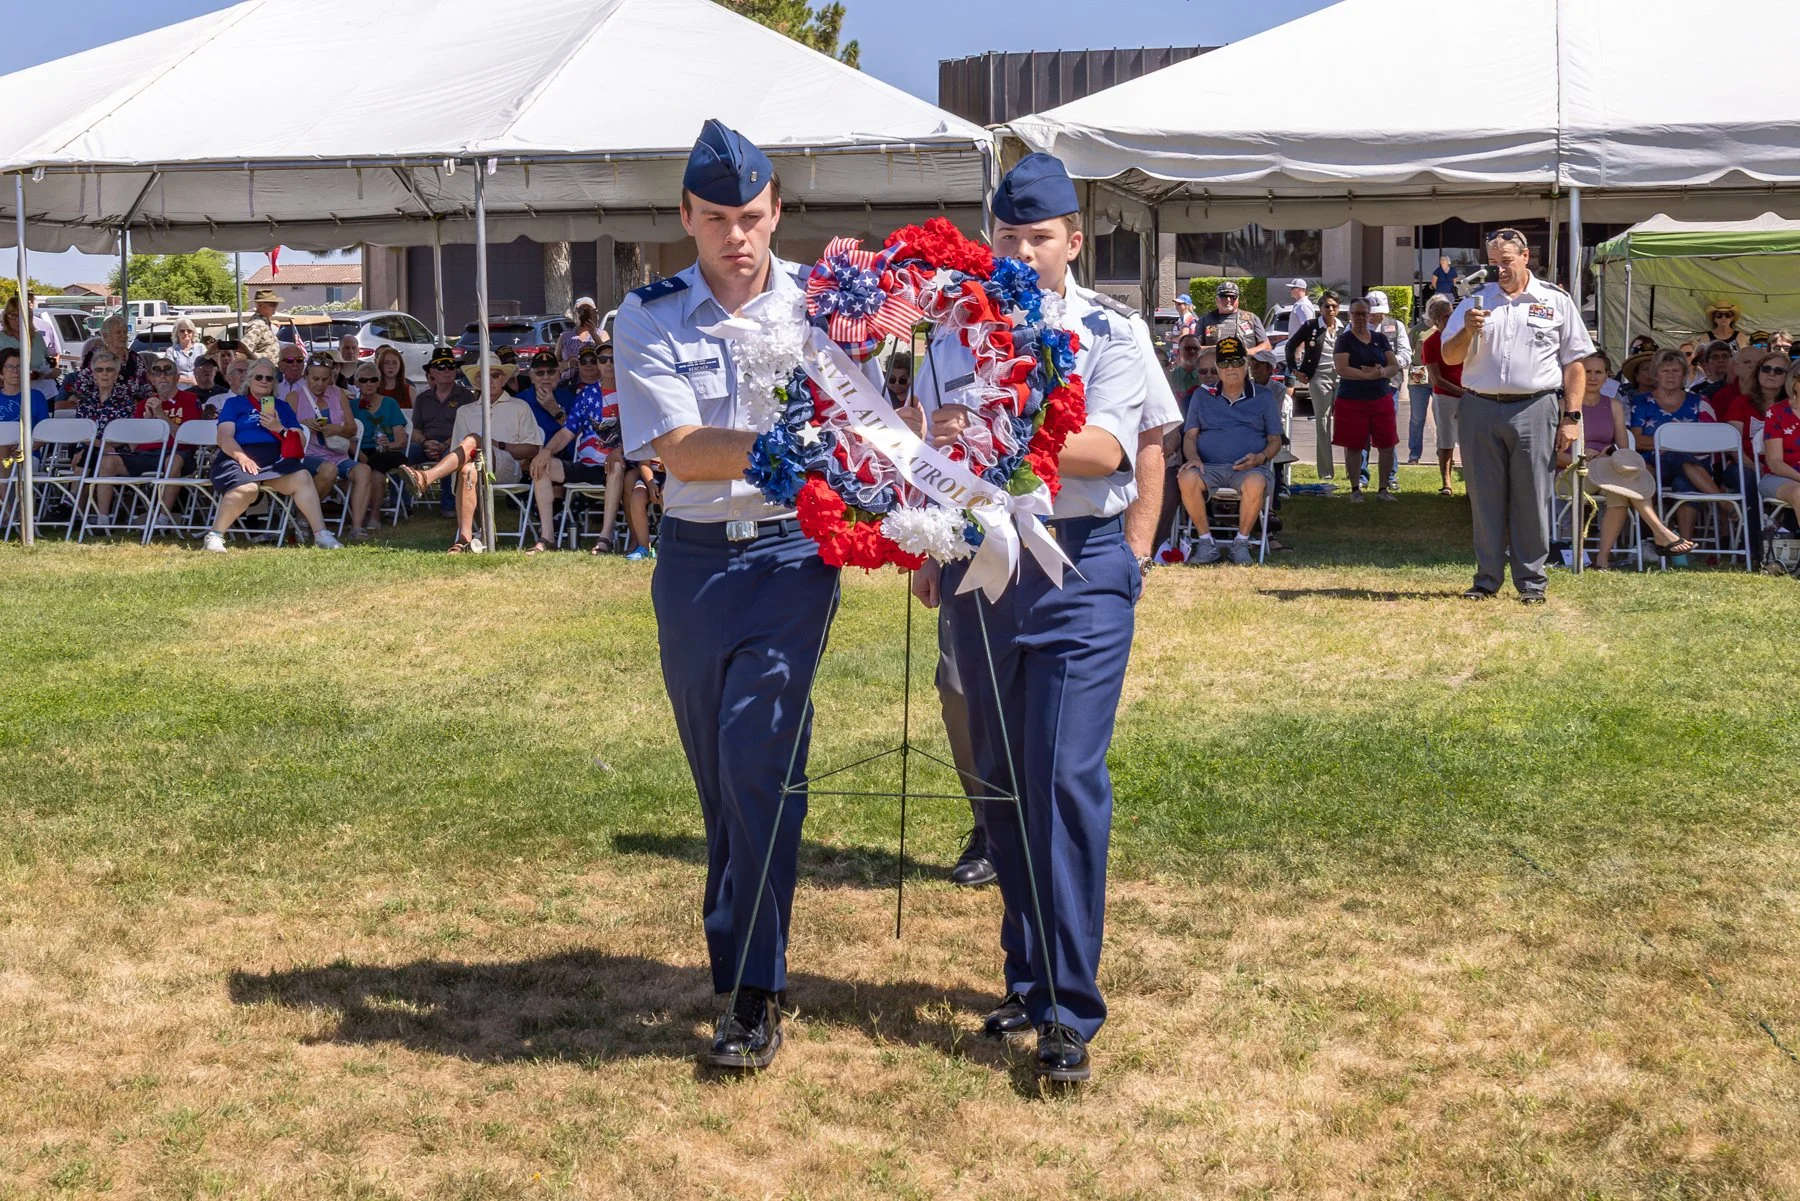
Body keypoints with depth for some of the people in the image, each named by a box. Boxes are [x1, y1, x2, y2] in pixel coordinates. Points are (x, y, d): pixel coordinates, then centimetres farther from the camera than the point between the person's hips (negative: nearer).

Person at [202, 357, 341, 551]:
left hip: (276, 459, 3)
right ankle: (214, 536, -26)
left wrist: (280, 429, -3)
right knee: (246, 487, -37)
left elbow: (299, 441, 17)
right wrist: (242, 457, -17)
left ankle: (321, 535, -32)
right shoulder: (235, 403, 18)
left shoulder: (282, 407, 27)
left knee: (302, 477, -29)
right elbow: (225, 437, 3)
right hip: (240, 458, -3)